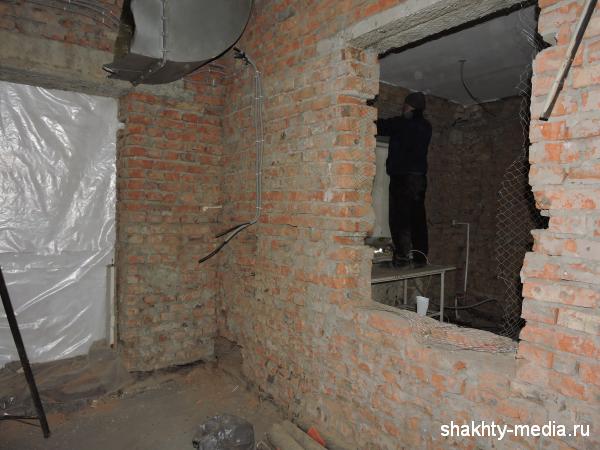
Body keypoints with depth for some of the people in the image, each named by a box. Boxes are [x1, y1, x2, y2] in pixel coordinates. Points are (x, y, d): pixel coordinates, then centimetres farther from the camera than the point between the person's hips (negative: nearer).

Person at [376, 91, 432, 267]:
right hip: (419, 176, 7)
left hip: (402, 176, -7)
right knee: (418, 217, 9)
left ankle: (402, 256, -10)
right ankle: (420, 255, 13)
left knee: (400, 217, -7)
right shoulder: (426, 127, 15)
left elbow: (381, 127, 3)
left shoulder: (401, 123, -5)